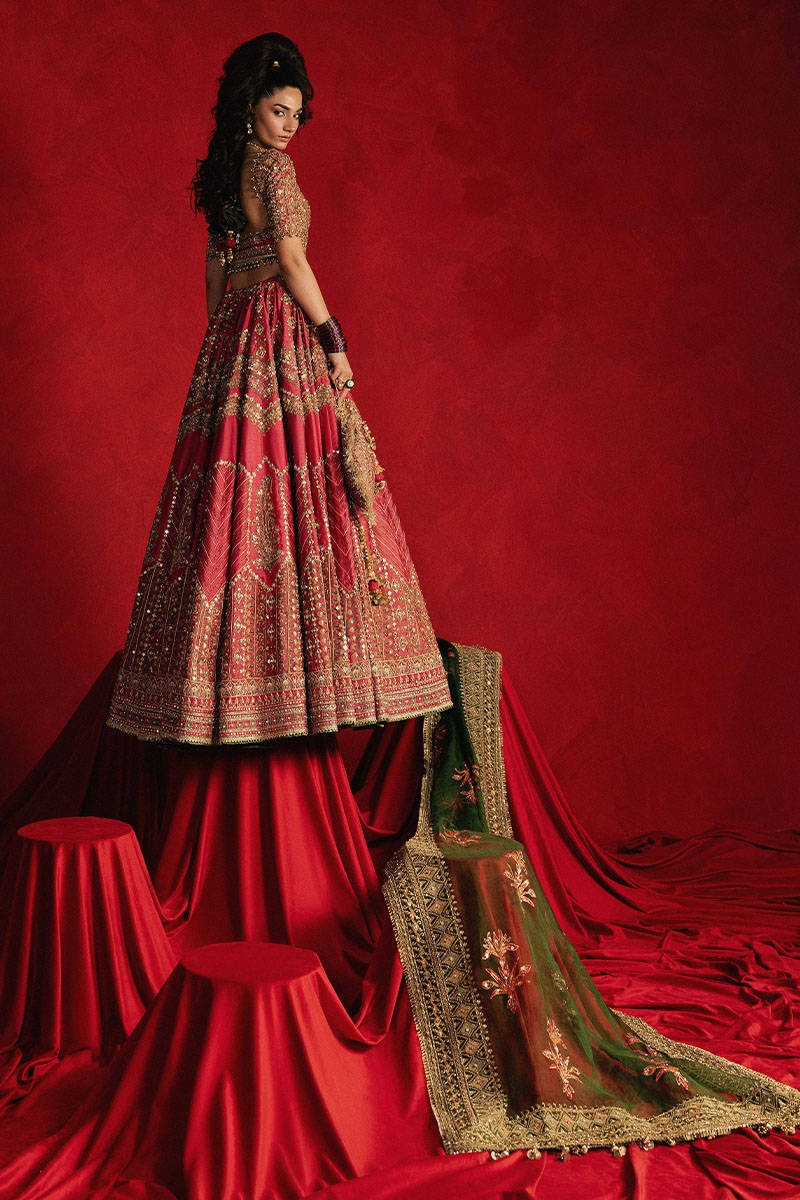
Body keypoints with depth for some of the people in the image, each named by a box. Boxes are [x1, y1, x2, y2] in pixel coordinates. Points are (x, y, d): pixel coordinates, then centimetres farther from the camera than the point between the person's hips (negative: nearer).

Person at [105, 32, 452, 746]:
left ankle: (213, 681, 9)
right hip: (285, 336, -8)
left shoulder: (220, 170, 17)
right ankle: (321, 672, -5)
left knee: (232, 492, 7)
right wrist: (333, 337, -11)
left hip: (230, 338, 8)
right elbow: (291, 259, -14)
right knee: (304, 490, -7)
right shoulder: (272, 164, -7)